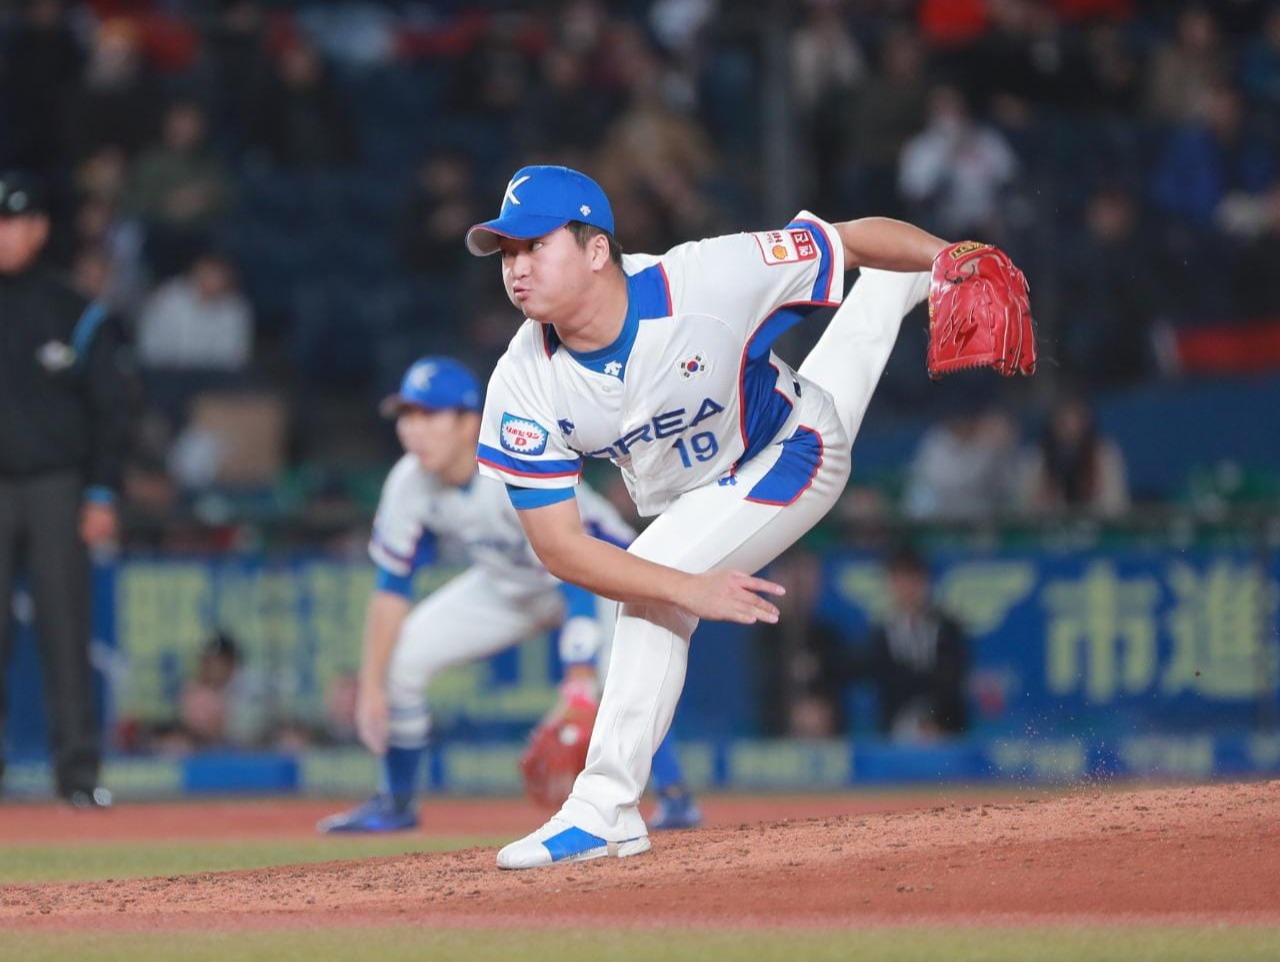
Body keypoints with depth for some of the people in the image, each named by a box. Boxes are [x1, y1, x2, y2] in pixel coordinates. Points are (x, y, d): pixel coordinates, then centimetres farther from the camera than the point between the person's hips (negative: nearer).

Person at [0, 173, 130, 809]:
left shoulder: (74, 314, 4)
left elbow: (110, 407, 6)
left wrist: (102, 494, -2)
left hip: (56, 485, -1)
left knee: (66, 632, -2)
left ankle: (79, 771, 1)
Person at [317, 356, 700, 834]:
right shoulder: (410, 484, -20)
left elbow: (579, 584, -42)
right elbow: (392, 586, -9)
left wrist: (578, 691, -51)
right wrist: (371, 687, -13)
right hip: (508, 586, 6)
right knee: (397, 657, -4)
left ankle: (675, 798, -22)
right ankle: (396, 805, 15)